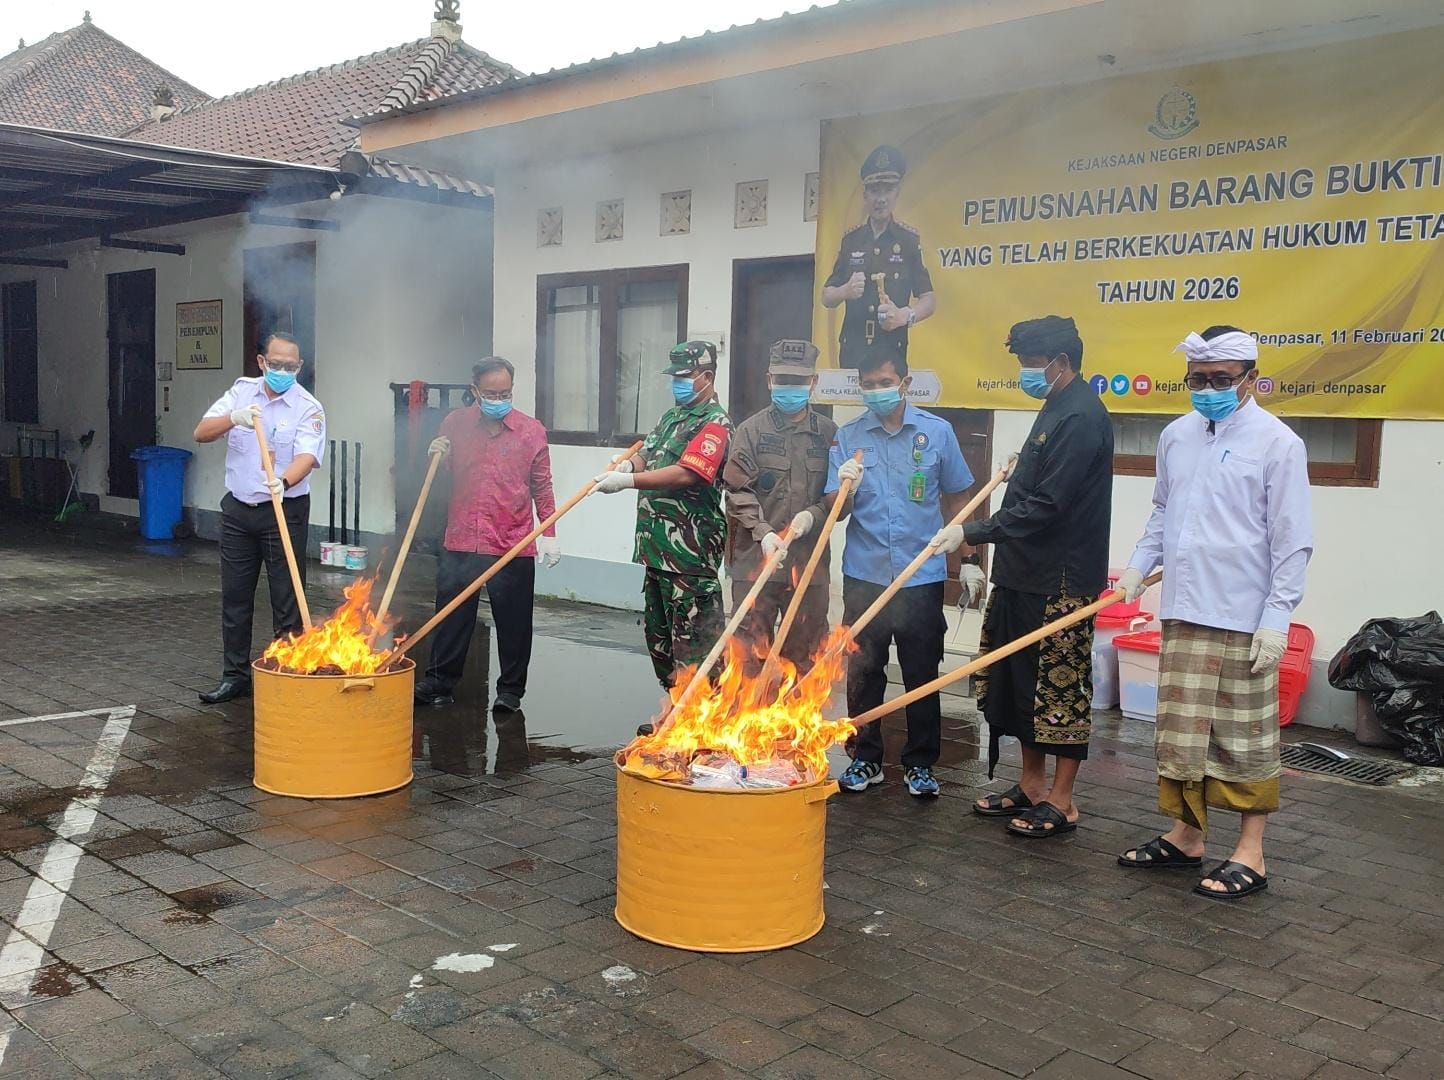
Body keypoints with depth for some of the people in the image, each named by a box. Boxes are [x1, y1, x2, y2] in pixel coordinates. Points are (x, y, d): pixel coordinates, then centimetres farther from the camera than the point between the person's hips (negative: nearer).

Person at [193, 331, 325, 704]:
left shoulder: (308, 408, -8)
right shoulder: (242, 391, 3)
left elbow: (306, 457, -24)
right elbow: (201, 433, -7)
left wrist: (283, 482, -45)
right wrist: (234, 418, -27)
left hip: (285, 512, -4)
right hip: (237, 509, 4)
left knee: (287, 601, -1)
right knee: (234, 597, 11)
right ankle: (235, 676, 23)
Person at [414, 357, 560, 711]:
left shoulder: (531, 431, 2)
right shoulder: (455, 423, 7)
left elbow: (542, 487, 7)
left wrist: (549, 535, 2)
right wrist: (436, 456, -3)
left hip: (513, 547, -2)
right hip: (459, 544, 2)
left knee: (513, 623, 6)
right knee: (451, 617, 10)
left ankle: (511, 689, 20)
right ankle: (439, 682, 24)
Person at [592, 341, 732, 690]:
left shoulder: (715, 423, -10)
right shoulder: (670, 417, 18)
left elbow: (686, 474, -22)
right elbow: (647, 455, 18)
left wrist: (628, 481, -25)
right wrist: (628, 464, -7)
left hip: (690, 551, -10)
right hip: (657, 544, 10)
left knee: (692, 640, -7)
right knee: (658, 634, 18)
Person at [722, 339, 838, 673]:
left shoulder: (828, 433, 6)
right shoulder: (751, 430, 2)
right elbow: (738, 491, -3)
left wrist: (813, 515, -12)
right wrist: (762, 531, -15)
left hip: (810, 562, 2)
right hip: (755, 559, -2)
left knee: (806, 652, 10)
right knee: (749, 648, 4)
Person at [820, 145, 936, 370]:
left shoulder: (910, 240, 2)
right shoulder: (850, 240, 9)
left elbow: (929, 300, 1)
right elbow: (826, 298, 10)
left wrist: (904, 316, -19)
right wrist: (846, 291, -12)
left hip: (894, 353, -2)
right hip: (852, 352, 2)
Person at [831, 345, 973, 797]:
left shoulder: (937, 432, 1)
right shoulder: (848, 436, 2)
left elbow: (954, 499, 10)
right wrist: (844, 488, -22)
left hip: (922, 576, -1)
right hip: (864, 575, 1)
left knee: (922, 674, 6)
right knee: (862, 672, 9)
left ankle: (920, 763, 20)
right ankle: (866, 759, 23)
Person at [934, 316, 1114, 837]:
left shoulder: (1081, 418, -17)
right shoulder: (1056, 409, 15)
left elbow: (1045, 507, -23)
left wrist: (972, 533, -22)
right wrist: (1022, 468, 14)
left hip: (1061, 579, -10)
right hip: (1026, 571, 10)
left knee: (1060, 686, 0)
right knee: (1020, 680, 14)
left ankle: (1061, 802, 11)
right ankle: (1031, 787, 26)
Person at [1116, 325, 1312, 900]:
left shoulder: (1277, 442, -8)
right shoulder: (1176, 435, 8)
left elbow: (1292, 540, -8)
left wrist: (1277, 617, -12)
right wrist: (1139, 563, 7)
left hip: (1245, 619, -5)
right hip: (1184, 611, 6)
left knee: (1247, 737, 4)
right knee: (1180, 730, 11)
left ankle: (1250, 854, 15)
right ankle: (1185, 835, 25)